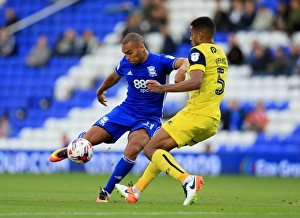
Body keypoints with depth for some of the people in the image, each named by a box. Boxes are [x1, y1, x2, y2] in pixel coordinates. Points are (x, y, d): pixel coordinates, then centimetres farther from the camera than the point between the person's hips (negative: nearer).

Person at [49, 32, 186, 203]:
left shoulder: (160, 62, -16)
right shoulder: (126, 63, -1)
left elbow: (185, 62, -31)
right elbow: (114, 76, 21)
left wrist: (182, 68, -55)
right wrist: (100, 91, 39)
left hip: (149, 118, -4)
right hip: (126, 110, 4)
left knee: (132, 149, -32)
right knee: (88, 139, -5)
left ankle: (106, 192, -14)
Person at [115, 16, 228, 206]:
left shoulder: (199, 51, -9)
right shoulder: (221, 55, 18)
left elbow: (196, 82, -25)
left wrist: (163, 88, -23)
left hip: (195, 114, -9)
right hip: (213, 120, 9)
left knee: (150, 149, -6)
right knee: (161, 148, 23)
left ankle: (188, 180, -24)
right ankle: (136, 192, 26)